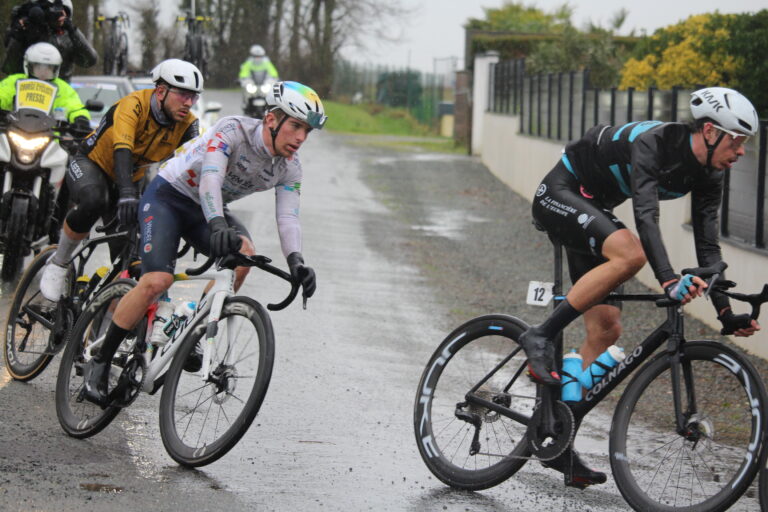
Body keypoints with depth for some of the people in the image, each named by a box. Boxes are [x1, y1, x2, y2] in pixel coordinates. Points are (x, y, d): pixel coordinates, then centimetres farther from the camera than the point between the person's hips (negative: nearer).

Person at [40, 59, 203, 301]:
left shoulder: (188, 124, -15)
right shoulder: (134, 105, -31)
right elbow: (122, 149, -44)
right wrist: (127, 194, -60)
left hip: (130, 179, 6)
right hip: (92, 165, -6)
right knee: (94, 202, -38)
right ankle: (57, 264, -16)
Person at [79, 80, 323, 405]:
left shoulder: (289, 169, -8)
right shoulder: (234, 130, -26)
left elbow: (288, 218, -15)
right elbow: (210, 178, -40)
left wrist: (296, 261, -35)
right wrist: (217, 226, -57)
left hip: (208, 210, 6)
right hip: (168, 195, -6)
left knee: (244, 253, -26)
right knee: (157, 281, -25)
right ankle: (100, 362, -11)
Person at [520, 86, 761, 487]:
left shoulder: (707, 174, -6)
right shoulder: (653, 143, -30)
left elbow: (707, 245, -1)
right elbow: (646, 216, -42)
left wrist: (725, 313, -6)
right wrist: (668, 279, -54)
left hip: (593, 210, 9)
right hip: (560, 195, -8)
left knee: (606, 329, 0)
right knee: (629, 253, -36)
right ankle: (541, 337, -26)